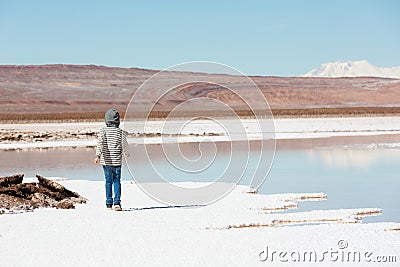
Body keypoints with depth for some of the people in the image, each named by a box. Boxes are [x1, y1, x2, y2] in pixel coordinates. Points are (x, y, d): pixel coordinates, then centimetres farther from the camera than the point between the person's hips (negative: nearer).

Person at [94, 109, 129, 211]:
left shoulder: (103, 131, -3)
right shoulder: (121, 132, -3)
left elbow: (100, 143, -17)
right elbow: (124, 145, 2)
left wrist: (98, 155, -26)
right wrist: (126, 154, 22)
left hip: (106, 161, 1)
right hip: (117, 161, -1)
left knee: (108, 181, 11)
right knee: (117, 181, 4)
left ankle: (109, 204, 13)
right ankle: (117, 202, -11)